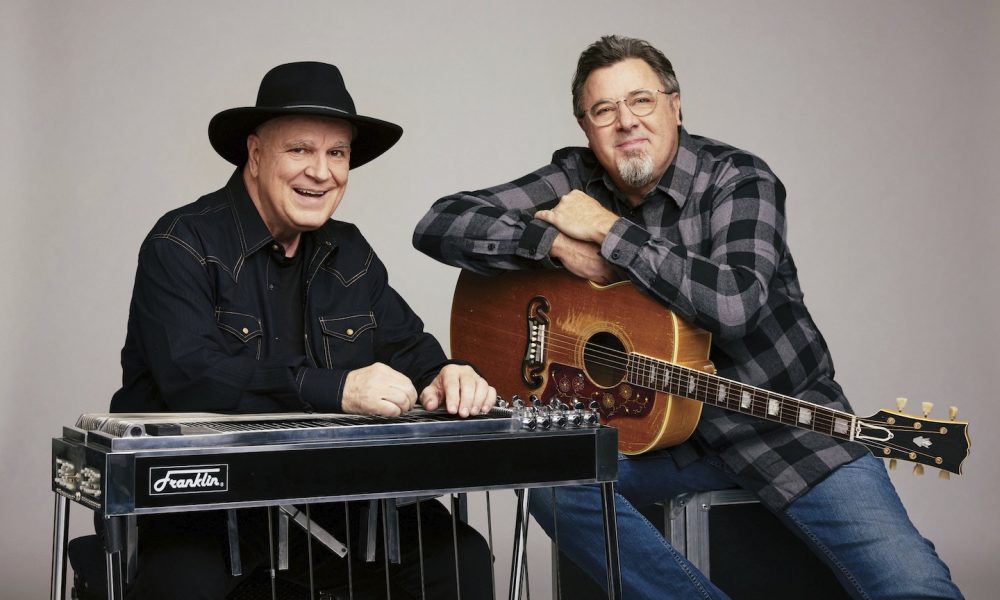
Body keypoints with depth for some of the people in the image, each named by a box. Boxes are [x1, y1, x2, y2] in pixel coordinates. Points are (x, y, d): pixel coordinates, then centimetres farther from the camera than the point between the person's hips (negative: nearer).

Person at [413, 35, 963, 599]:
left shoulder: (737, 177, -10)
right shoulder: (576, 181, -1)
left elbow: (736, 303, -28)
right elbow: (438, 225, -7)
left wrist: (609, 230, -22)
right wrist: (558, 244, -19)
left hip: (786, 418, -3)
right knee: (545, 473, -26)